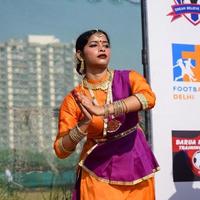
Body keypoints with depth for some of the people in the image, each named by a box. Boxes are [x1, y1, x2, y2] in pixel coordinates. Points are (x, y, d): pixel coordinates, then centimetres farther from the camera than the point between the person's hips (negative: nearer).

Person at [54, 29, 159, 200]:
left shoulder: (129, 78, -3)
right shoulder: (74, 99, -4)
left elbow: (148, 97, -25)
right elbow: (61, 150, -6)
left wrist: (102, 110, -32)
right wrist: (83, 124, -22)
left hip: (136, 168, 1)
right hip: (97, 174, -1)